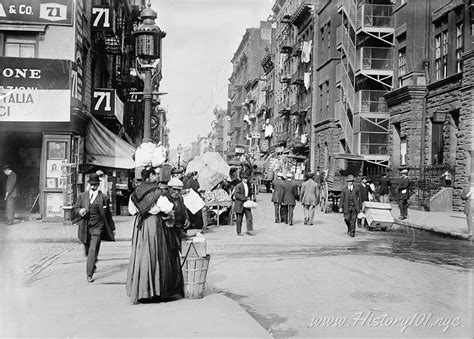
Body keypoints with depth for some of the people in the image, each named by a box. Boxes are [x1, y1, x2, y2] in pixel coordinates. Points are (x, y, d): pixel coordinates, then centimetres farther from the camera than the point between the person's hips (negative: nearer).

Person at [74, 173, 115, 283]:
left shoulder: (103, 197, 1)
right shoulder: (82, 196, 8)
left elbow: (108, 214, 7)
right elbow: (75, 208, 10)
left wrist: (112, 228, 12)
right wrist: (80, 211, -15)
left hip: (97, 227, -3)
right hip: (85, 227, 3)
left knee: (93, 250, -14)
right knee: (87, 250, 15)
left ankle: (89, 274, -11)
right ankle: (93, 265, 44)